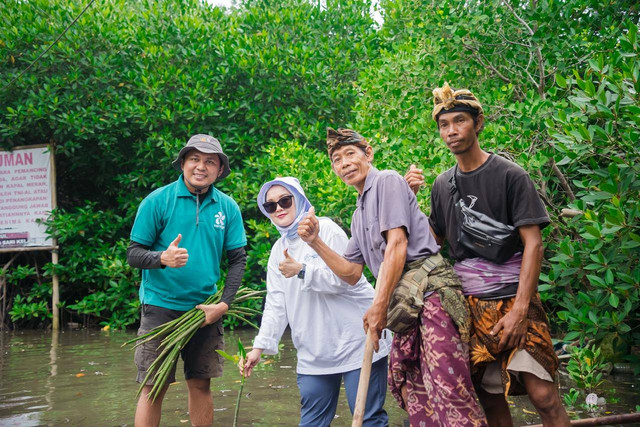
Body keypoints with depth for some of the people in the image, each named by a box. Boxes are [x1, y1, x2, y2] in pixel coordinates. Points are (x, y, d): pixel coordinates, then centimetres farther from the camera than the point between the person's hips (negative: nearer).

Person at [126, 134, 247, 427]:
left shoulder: (227, 207, 3)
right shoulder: (158, 201, -6)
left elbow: (238, 258, 5)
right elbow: (133, 254, -6)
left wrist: (224, 304, -5)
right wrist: (163, 258, -26)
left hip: (206, 310, 3)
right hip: (161, 307, -3)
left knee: (201, 384, 11)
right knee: (154, 388, -1)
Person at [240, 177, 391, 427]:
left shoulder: (325, 229, -6)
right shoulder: (279, 250, 14)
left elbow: (346, 277, -15)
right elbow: (276, 304, 13)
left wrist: (302, 270, -16)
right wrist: (260, 346, 6)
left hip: (355, 340, -6)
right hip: (314, 354, 6)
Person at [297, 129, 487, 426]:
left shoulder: (387, 181, 1)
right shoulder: (358, 215, 26)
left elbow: (397, 245, -9)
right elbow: (351, 273, 23)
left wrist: (380, 306, -11)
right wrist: (316, 242, 9)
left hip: (430, 291, -9)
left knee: (448, 391, -17)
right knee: (411, 393, 8)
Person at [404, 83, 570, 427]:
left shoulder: (509, 175, -5)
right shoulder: (442, 185, 10)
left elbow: (533, 244, -9)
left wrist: (519, 309, -16)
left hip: (511, 298, -4)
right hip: (469, 305, 5)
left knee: (542, 393, -13)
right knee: (489, 396, 8)